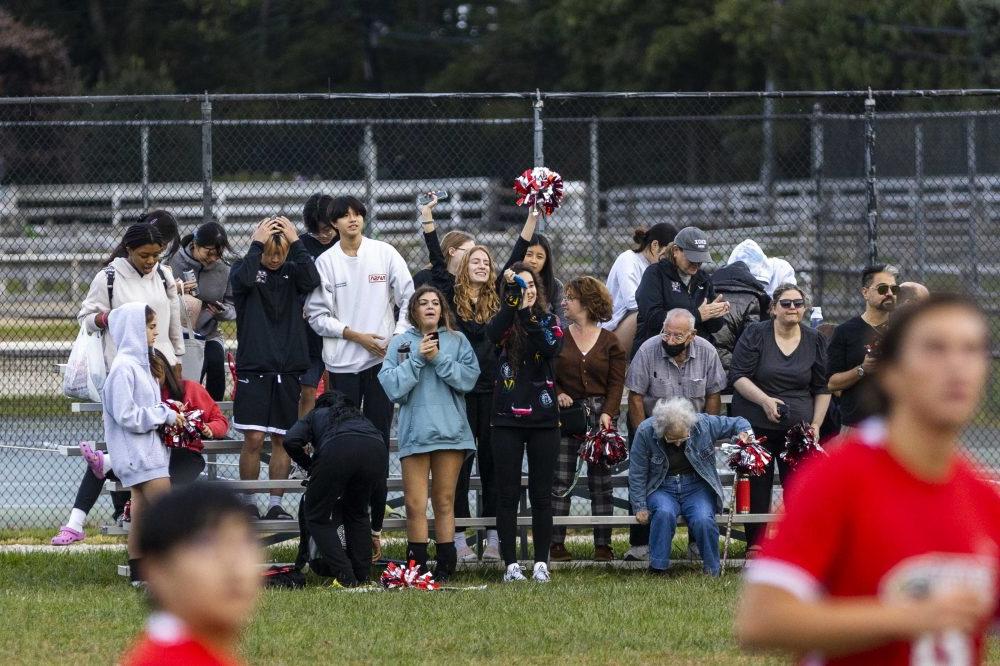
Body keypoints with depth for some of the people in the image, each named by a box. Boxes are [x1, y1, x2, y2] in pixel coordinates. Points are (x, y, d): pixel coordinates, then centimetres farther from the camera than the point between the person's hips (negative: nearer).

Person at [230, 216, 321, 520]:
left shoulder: (292, 272, 8)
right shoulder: (246, 268, 2)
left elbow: (312, 280, -13)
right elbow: (243, 279, -21)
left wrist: (296, 243, -13)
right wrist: (257, 244, -17)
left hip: (287, 370, 2)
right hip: (253, 368, -2)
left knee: (282, 439, 4)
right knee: (253, 439, -6)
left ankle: (276, 504, 10)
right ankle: (249, 503, 5)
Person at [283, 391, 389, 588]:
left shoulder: (316, 415, 35)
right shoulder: (362, 419, 43)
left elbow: (291, 441, 10)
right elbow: (379, 489, 42)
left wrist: (310, 468, 28)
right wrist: (375, 533, 49)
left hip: (337, 452, -4)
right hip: (375, 451, 4)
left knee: (316, 516, 15)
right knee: (357, 513, 29)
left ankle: (345, 577, 3)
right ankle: (363, 576, 23)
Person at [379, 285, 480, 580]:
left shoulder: (457, 341, 8)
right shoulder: (400, 343, 7)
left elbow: (469, 378, -5)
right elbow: (392, 387, -3)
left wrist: (438, 358, -11)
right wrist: (417, 359, -10)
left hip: (450, 431, 1)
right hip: (415, 431, -1)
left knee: (444, 502, 6)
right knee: (415, 504, -5)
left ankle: (445, 566, 8)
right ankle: (416, 565, -1)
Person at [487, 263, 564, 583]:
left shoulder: (549, 320, 7)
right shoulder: (505, 320, 5)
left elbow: (552, 349, -14)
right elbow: (493, 334, -20)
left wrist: (528, 317, -22)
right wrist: (513, 298, -27)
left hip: (543, 416, 0)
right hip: (507, 418, 0)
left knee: (541, 494, 3)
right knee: (507, 494, 0)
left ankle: (541, 563, 7)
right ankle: (511, 564, 3)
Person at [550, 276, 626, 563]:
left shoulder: (609, 341, 4)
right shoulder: (558, 338, 9)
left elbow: (617, 382, 0)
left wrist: (607, 413, -12)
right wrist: (558, 394, -10)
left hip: (600, 413, -1)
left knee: (601, 481, 1)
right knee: (560, 480, -3)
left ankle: (603, 544, 5)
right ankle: (556, 542, -1)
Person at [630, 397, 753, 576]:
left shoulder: (705, 424, -10)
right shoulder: (645, 432, -12)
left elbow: (736, 423, 7)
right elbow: (637, 474, -4)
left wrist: (745, 432, -15)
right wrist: (640, 507, -8)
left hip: (697, 487, 0)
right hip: (662, 488, 0)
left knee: (703, 520, -30)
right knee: (664, 513, -35)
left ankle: (713, 573, -11)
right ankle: (657, 569, -25)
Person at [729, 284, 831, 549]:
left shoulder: (815, 340, 8)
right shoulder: (755, 334, -1)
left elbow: (822, 388, 13)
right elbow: (737, 376, -5)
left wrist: (816, 425, 4)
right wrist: (765, 400, -19)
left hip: (798, 428, 2)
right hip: (756, 426, -2)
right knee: (757, 488, 0)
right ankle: (755, 547, 5)